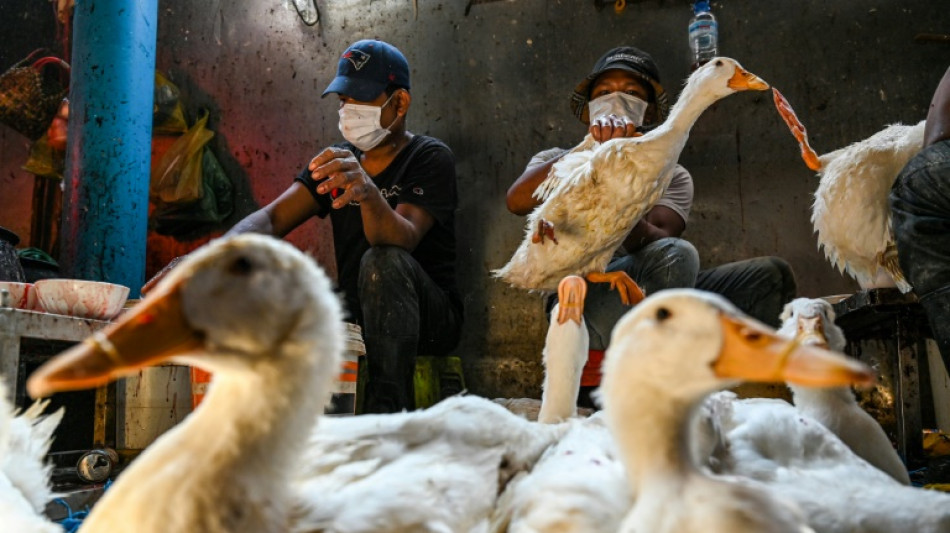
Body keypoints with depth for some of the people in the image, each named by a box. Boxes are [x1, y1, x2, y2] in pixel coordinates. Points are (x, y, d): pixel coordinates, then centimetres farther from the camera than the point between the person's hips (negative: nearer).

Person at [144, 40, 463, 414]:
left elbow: (402, 240, -29)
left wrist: (367, 190, -51)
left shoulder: (430, 158, -10)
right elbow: (272, 218, -5)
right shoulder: (338, 161, 8)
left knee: (383, 261, -35)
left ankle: (387, 410, -33)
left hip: (428, 319, -5)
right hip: (357, 314, 5)